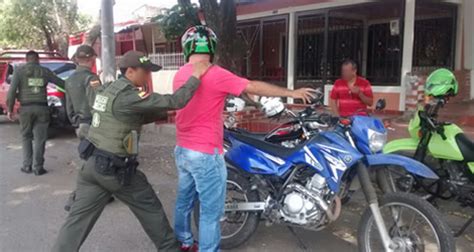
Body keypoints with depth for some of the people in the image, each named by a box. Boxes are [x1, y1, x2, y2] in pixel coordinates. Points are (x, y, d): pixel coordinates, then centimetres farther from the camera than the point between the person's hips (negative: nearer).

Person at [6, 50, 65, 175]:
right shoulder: (45, 71, 7)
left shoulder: (19, 71, 2)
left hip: (26, 108, 0)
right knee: (40, 138, 6)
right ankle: (38, 167, 5)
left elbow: (12, 91, -4)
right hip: (42, 108, 0)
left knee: (26, 137, 16)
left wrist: (10, 109, 2)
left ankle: (27, 165, 13)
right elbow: (62, 83, 13)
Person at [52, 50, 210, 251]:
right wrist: (195, 77, -13)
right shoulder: (128, 96, -19)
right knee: (150, 209, 11)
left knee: (79, 218, 10)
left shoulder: (110, 89, 11)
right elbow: (174, 101, -23)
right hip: (115, 169, -8)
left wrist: (164, 112, 12)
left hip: (92, 163, 8)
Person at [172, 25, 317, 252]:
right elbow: (253, 87, -17)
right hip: (205, 153, -9)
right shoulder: (214, 74, -18)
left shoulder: (180, 75, 6)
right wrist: (292, 93, -9)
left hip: (182, 150, 9)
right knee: (210, 211, 2)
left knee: (184, 201, 22)